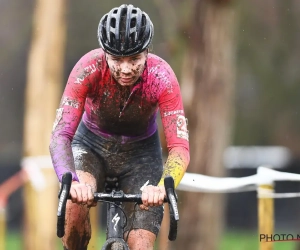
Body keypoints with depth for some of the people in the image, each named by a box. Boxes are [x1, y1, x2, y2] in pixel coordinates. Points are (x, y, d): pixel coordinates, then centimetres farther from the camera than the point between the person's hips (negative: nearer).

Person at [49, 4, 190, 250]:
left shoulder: (162, 77, -29)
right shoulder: (89, 69, -29)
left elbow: (180, 147, -33)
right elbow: (60, 135, -34)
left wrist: (163, 187, -54)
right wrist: (71, 182, -54)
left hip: (140, 151, 1)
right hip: (92, 145, 0)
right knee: (75, 203, -32)